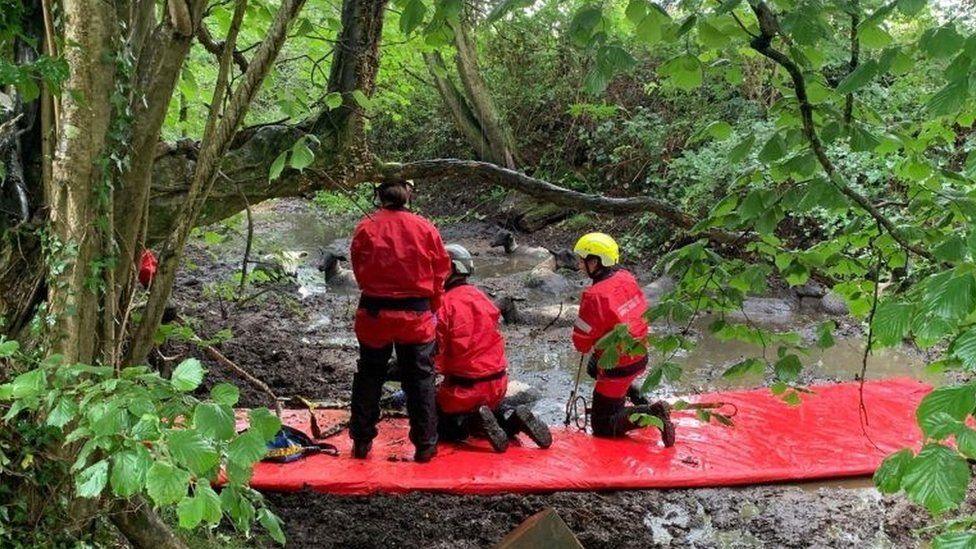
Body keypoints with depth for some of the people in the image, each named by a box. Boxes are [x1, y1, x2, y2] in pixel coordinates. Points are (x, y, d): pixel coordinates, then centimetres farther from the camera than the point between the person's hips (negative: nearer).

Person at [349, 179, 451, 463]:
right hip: (416, 314, 0)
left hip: (374, 312, 1)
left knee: (369, 376, 16)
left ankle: (362, 441, 23)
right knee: (420, 380, 11)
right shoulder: (425, 228, -7)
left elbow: (359, 272, 2)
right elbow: (440, 271, 0)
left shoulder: (365, 228, -7)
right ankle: (425, 445, 15)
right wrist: (431, 307, 12)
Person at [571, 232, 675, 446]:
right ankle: (639, 401, 31)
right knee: (594, 368, 37)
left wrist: (592, 344, 4)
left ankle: (652, 414, -13)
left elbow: (581, 343, -21)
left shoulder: (594, 296, -28)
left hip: (618, 368, -8)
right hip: (640, 356, 8)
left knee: (602, 427, 5)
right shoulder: (626, 277, -5)